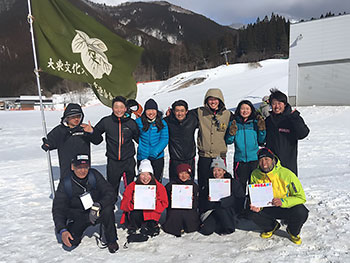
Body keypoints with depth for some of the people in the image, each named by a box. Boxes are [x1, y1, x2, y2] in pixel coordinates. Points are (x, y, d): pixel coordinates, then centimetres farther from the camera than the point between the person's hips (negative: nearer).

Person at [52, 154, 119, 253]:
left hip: (97, 213, 0)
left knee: (108, 209, -32)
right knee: (68, 244, -18)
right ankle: (78, 234, 19)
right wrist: (62, 230, -27)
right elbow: (58, 209, -12)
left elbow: (110, 193, -18)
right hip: (78, 218, 1)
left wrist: (97, 206, -36)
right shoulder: (65, 184, -13)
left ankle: (111, 240, -7)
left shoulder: (94, 175, -13)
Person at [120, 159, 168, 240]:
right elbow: (123, 205, -5)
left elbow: (164, 204, -3)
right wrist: (132, 202, -27)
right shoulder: (132, 186, -4)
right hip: (135, 212, 1)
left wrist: (155, 202, -24)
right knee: (135, 215, -32)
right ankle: (132, 229, 0)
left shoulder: (159, 186, -4)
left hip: (151, 214, -1)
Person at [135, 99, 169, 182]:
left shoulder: (162, 123, -1)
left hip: (157, 157, 0)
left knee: (157, 181, 9)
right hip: (142, 156, 0)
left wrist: (155, 152, -17)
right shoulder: (139, 122, -2)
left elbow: (164, 139, -7)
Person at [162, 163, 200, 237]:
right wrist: (170, 199, -12)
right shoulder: (171, 185, 7)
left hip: (189, 211, 1)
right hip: (174, 211, 0)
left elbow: (196, 204, 7)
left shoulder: (194, 186, 9)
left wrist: (192, 200, -12)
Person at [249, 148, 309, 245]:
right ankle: (272, 227, 12)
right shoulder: (255, 175, -12)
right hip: (268, 209, 3)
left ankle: (293, 232, 4)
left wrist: (283, 201, -36)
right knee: (254, 214, -24)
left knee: (301, 213, -33)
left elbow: (301, 197, -19)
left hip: (288, 207, -2)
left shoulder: (286, 174, -22)